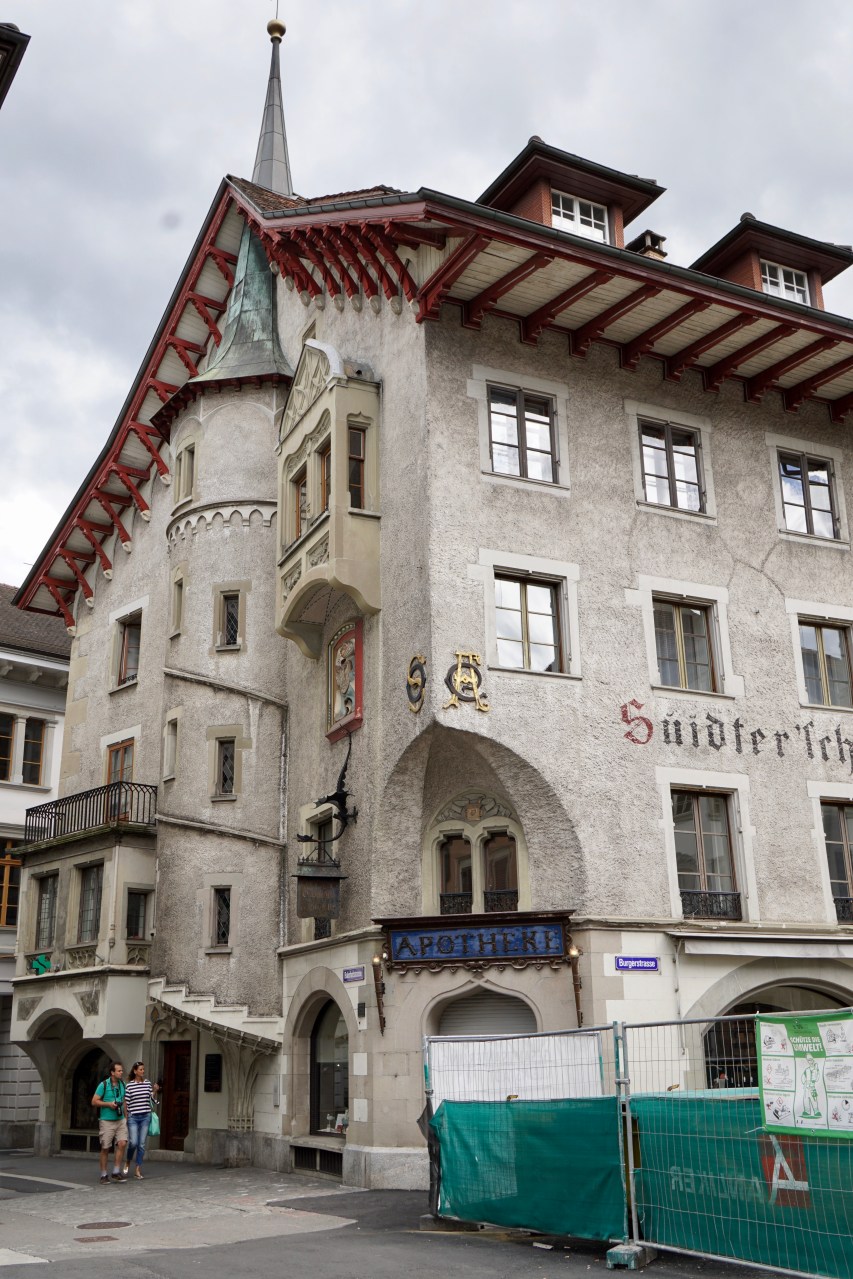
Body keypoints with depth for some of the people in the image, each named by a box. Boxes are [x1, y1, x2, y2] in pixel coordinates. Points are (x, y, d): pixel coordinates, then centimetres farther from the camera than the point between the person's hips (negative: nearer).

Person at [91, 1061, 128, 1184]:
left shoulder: (122, 1084, 7)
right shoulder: (104, 1085, -9)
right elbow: (94, 1101, -8)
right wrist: (108, 1104, -18)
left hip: (120, 1120, 4)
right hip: (106, 1121, -4)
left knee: (122, 1143, -10)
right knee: (105, 1148, 2)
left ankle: (116, 1172, 0)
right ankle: (104, 1175, 14)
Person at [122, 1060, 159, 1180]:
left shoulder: (148, 1083, 5)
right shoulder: (129, 1085, -2)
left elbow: (151, 1099, 9)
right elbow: (126, 1102, 0)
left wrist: (155, 1091, -8)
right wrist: (126, 1116, -2)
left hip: (145, 1116, 2)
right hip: (133, 1117, -2)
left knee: (142, 1144, 3)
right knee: (134, 1142, -10)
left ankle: (138, 1170, 10)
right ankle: (128, 1163, 19)